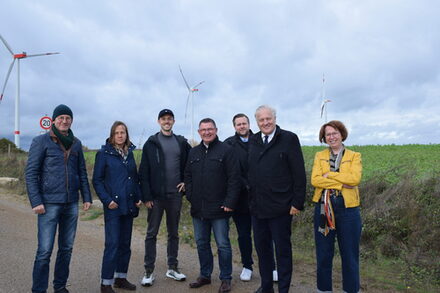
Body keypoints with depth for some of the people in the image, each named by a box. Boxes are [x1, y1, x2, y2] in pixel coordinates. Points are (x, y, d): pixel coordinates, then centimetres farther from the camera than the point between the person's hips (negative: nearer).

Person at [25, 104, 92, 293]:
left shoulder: (76, 144, 10)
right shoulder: (41, 141, -3)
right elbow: (31, 173, -6)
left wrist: (87, 197, 7)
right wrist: (35, 201, -13)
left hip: (71, 204, 5)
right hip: (49, 203, -4)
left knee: (67, 248, 12)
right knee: (45, 251, -3)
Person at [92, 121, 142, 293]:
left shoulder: (130, 153, 11)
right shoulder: (104, 153, -5)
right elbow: (97, 180, -6)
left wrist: (138, 197, 5)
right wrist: (107, 200, -14)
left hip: (129, 206, 6)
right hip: (113, 207, -6)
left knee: (125, 244, 12)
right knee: (112, 244, -5)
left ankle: (121, 278, 25)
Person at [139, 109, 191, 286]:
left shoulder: (182, 143, 6)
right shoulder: (151, 143, -1)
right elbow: (143, 172, -5)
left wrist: (186, 181, 3)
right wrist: (146, 196, -11)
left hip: (175, 195, 3)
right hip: (156, 196, -2)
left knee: (173, 233, 12)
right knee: (152, 233, 5)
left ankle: (172, 268, 25)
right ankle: (149, 271, 15)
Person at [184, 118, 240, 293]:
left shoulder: (225, 150, -6)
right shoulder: (194, 152, 11)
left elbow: (234, 178, -11)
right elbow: (188, 176, 16)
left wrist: (229, 203, -15)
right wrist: (190, 196, 4)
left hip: (219, 208, -5)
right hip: (198, 209, 6)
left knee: (223, 244, 4)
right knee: (201, 243, 16)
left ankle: (226, 279, 20)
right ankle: (205, 275, 32)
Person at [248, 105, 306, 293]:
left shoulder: (289, 139, -6)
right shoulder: (252, 141, 9)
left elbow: (299, 173, -9)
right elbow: (249, 172, 10)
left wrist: (297, 203, -12)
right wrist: (250, 198, 5)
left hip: (280, 207, -5)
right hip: (257, 206, 5)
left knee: (283, 250, 8)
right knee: (262, 248, 17)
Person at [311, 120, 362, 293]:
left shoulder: (354, 156, 5)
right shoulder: (320, 156, 8)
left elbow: (355, 178, -13)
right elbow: (315, 180, -7)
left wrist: (329, 175, -10)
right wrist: (341, 184, -14)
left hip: (348, 208, -1)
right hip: (323, 208, 1)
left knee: (349, 254, 9)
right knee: (323, 254, 10)